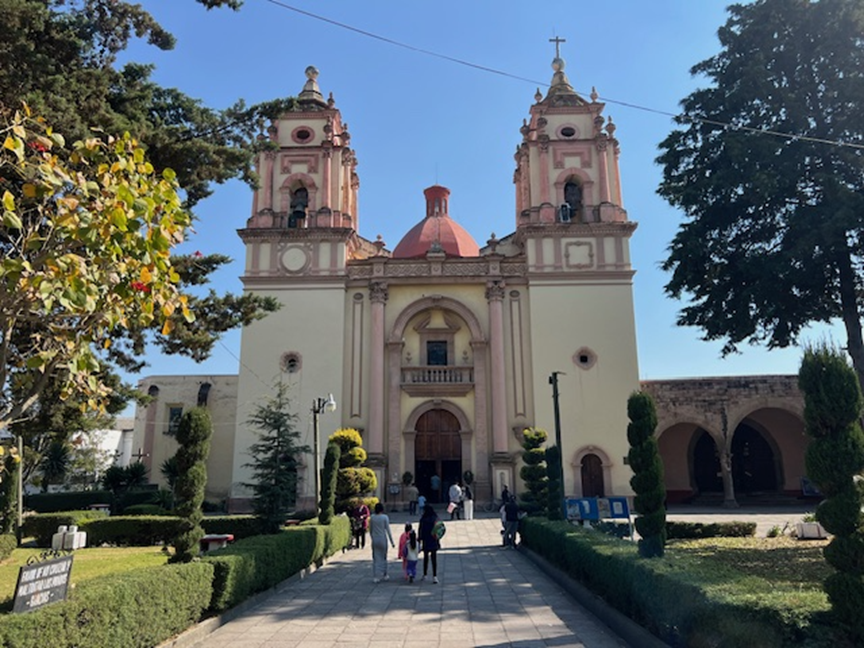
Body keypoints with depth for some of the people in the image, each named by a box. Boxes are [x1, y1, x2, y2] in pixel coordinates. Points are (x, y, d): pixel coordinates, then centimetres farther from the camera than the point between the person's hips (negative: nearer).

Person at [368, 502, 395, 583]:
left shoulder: (372, 517, 0)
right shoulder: (385, 517, -10)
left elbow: (370, 530, 8)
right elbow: (388, 530, -9)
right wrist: (392, 542, -3)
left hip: (375, 540, 2)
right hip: (382, 539, -2)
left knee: (375, 558, 7)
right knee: (383, 558, 13)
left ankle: (376, 577, 5)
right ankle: (384, 575, 23)